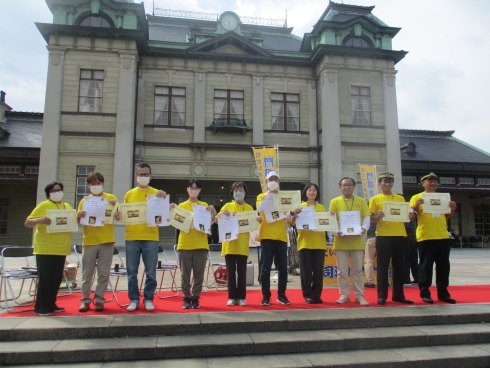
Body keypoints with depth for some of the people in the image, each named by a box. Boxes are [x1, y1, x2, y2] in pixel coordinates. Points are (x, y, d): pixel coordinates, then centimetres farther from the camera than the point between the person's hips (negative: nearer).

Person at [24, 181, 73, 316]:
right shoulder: (43, 205, -3)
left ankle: (51, 304, 21)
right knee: (45, 278, -3)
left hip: (61, 249, 6)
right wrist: (40, 220, -26)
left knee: (57, 278, 10)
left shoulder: (68, 207, 14)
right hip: (45, 249, -5)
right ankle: (40, 307, 8)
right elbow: (27, 223, -7)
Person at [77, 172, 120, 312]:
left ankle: (99, 299, 13)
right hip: (89, 242, 1)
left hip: (106, 241, -1)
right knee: (87, 273, 6)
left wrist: (115, 207, -18)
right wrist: (79, 216, -13)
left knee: (104, 273, 3)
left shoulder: (110, 198, 5)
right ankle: (85, 300, 16)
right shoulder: (84, 201, 9)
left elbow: (118, 217, 0)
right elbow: (78, 222, 9)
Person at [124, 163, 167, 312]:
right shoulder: (129, 194, 12)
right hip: (132, 238, 2)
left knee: (151, 272, 4)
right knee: (132, 272, 6)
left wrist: (163, 199, -14)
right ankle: (134, 299, 17)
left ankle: (148, 299, 15)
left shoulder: (157, 193, 6)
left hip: (150, 238, -1)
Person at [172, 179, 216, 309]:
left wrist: (213, 212, -13)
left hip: (201, 245, 0)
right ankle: (186, 298, 12)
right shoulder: (181, 206, 8)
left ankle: (195, 298, 13)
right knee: (185, 274, 4)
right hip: (184, 245, 0)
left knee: (199, 274, 3)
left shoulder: (205, 206, 9)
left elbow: (209, 223, 3)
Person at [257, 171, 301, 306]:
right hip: (267, 236, -3)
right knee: (266, 267, -2)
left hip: (281, 236, 3)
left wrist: (293, 213, -12)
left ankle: (281, 295, 16)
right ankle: (266, 296, 7)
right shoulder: (262, 196, 8)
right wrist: (268, 194, -16)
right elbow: (259, 209, -12)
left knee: (283, 268, 4)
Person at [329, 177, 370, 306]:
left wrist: (363, 229, -15)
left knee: (358, 269, 7)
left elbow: (366, 218, 4)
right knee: (342, 270, 5)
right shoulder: (335, 202, 4)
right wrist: (337, 232, -17)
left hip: (357, 241, 1)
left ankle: (359, 295, 15)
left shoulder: (361, 201, 8)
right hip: (340, 241, -1)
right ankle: (344, 295, 15)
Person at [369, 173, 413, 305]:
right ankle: (382, 296, 5)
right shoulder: (375, 199, 3)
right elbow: (371, 218, 1)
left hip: (399, 235, 4)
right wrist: (378, 217, -20)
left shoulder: (400, 198, 14)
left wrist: (410, 215, -6)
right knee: (383, 266, -1)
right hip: (383, 236, -3)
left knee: (399, 266, 8)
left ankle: (398, 295, 17)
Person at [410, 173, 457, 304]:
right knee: (425, 266, -1)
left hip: (443, 236, 5)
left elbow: (447, 216, 21)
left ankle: (443, 293, 18)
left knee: (444, 266, 8)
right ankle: (425, 293, 7)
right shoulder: (417, 197, 1)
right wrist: (415, 206, -23)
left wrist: (453, 209, 1)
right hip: (425, 237, -5)